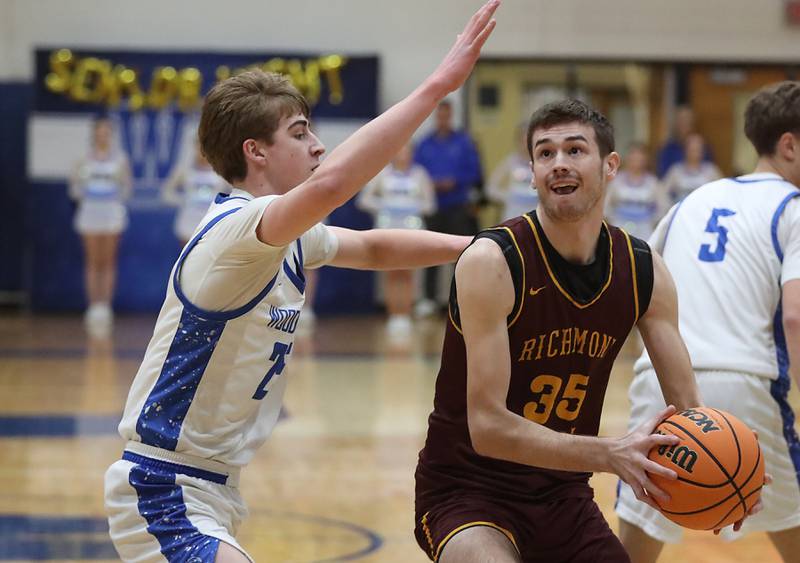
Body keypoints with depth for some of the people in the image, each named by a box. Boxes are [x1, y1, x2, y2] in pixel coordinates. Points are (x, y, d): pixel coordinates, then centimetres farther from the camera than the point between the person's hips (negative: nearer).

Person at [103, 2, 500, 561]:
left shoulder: (287, 241, 9)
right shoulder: (234, 228, -21)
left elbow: (373, 248, 25)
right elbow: (327, 185, -40)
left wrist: (470, 246, 10)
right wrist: (437, 85, -38)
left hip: (213, 488, 11)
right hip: (163, 491, -11)